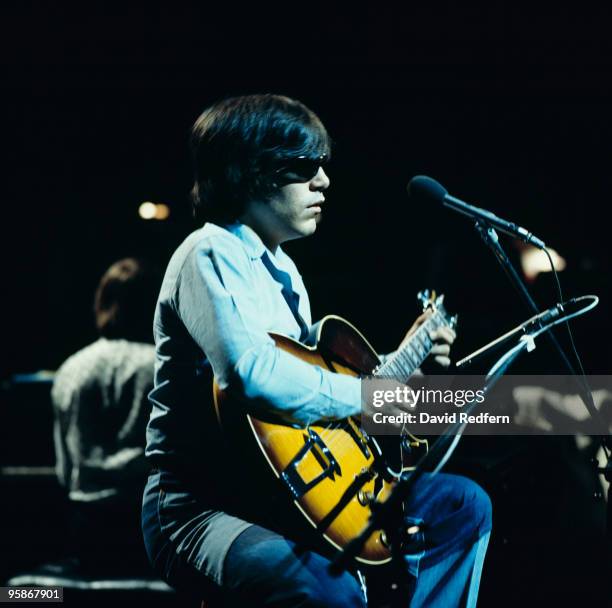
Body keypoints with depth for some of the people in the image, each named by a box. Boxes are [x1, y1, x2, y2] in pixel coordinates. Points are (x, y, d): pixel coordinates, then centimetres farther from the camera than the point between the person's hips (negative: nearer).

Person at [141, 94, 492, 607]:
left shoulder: (281, 270, 18)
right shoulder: (211, 255, -12)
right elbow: (252, 372, -31)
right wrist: (371, 396, -20)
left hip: (287, 495, 10)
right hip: (202, 511, -10)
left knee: (464, 505, 14)